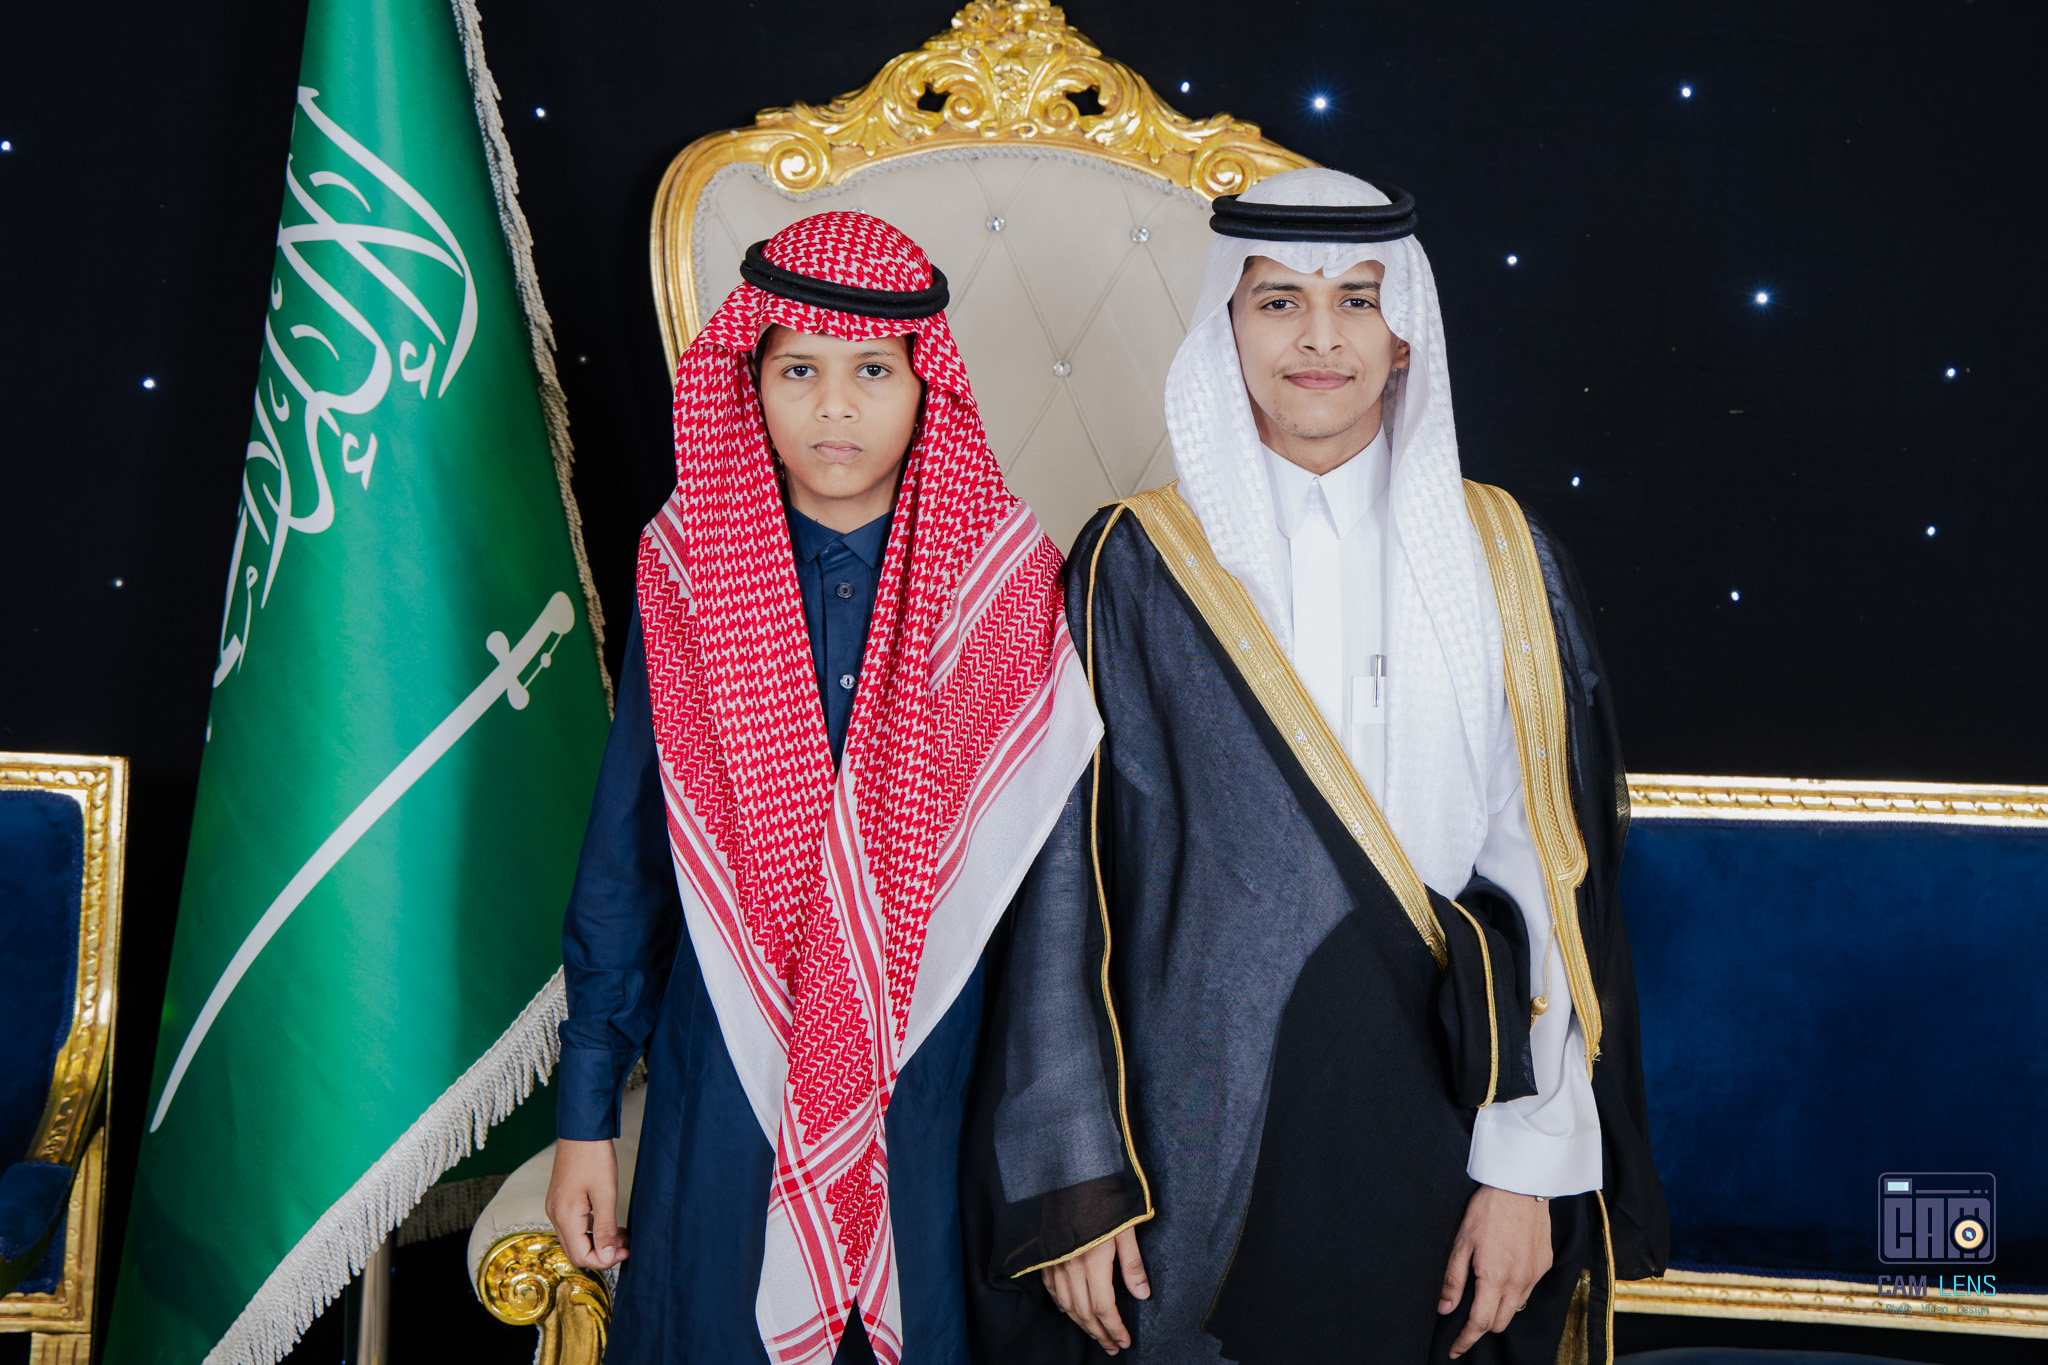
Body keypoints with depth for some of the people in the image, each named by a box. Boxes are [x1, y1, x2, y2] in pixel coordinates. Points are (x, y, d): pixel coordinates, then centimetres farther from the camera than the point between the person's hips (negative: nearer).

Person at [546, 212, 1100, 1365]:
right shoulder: (688, 574, -3)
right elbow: (624, 856, 2)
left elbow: (1050, 863, 0)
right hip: (729, 1085, 0)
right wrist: (586, 1117, 3)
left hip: (938, 1089, 0)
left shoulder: (1009, 583, -5)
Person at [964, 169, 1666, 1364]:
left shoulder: (1501, 562, 3)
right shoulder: (1139, 569, -2)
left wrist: (1532, 1166, -6)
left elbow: (1551, 872, 0)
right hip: (1203, 1153, -1)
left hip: (1440, 1130, 2)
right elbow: (1066, 878, -3)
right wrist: (1071, 1181, -7)